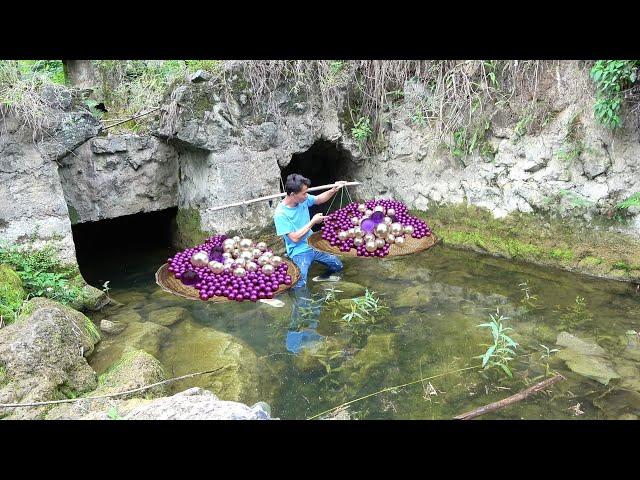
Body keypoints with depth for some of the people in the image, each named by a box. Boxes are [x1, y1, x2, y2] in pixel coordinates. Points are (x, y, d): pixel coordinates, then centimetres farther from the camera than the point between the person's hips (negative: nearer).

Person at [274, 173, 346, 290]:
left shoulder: (303, 199, -6)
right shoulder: (280, 214, -24)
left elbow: (319, 199, 14)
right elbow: (295, 237, -24)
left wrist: (333, 190, -3)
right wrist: (313, 222, -18)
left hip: (314, 245, 7)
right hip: (299, 252, -7)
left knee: (338, 266, 15)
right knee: (300, 286, -23)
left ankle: (323, 277, 42)